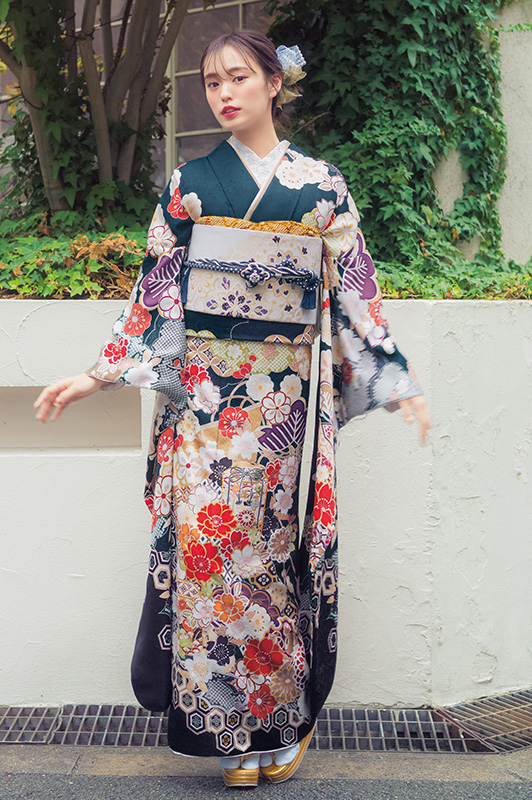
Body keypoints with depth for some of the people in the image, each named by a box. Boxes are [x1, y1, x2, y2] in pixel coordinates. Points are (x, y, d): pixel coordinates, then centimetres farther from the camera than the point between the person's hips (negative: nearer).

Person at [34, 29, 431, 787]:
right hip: (202, 384, 1)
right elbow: (155, 289, 9)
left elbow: (353, 289, 6)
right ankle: (232, 725, 5)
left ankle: (280, 720, 17)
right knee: (202, 531, -8)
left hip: (281, 392, -1)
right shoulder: (189, 183, 8)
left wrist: (398, 383, 1)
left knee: (268, 540, 0)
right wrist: (96, 375, 5)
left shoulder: (321, 185, 6)